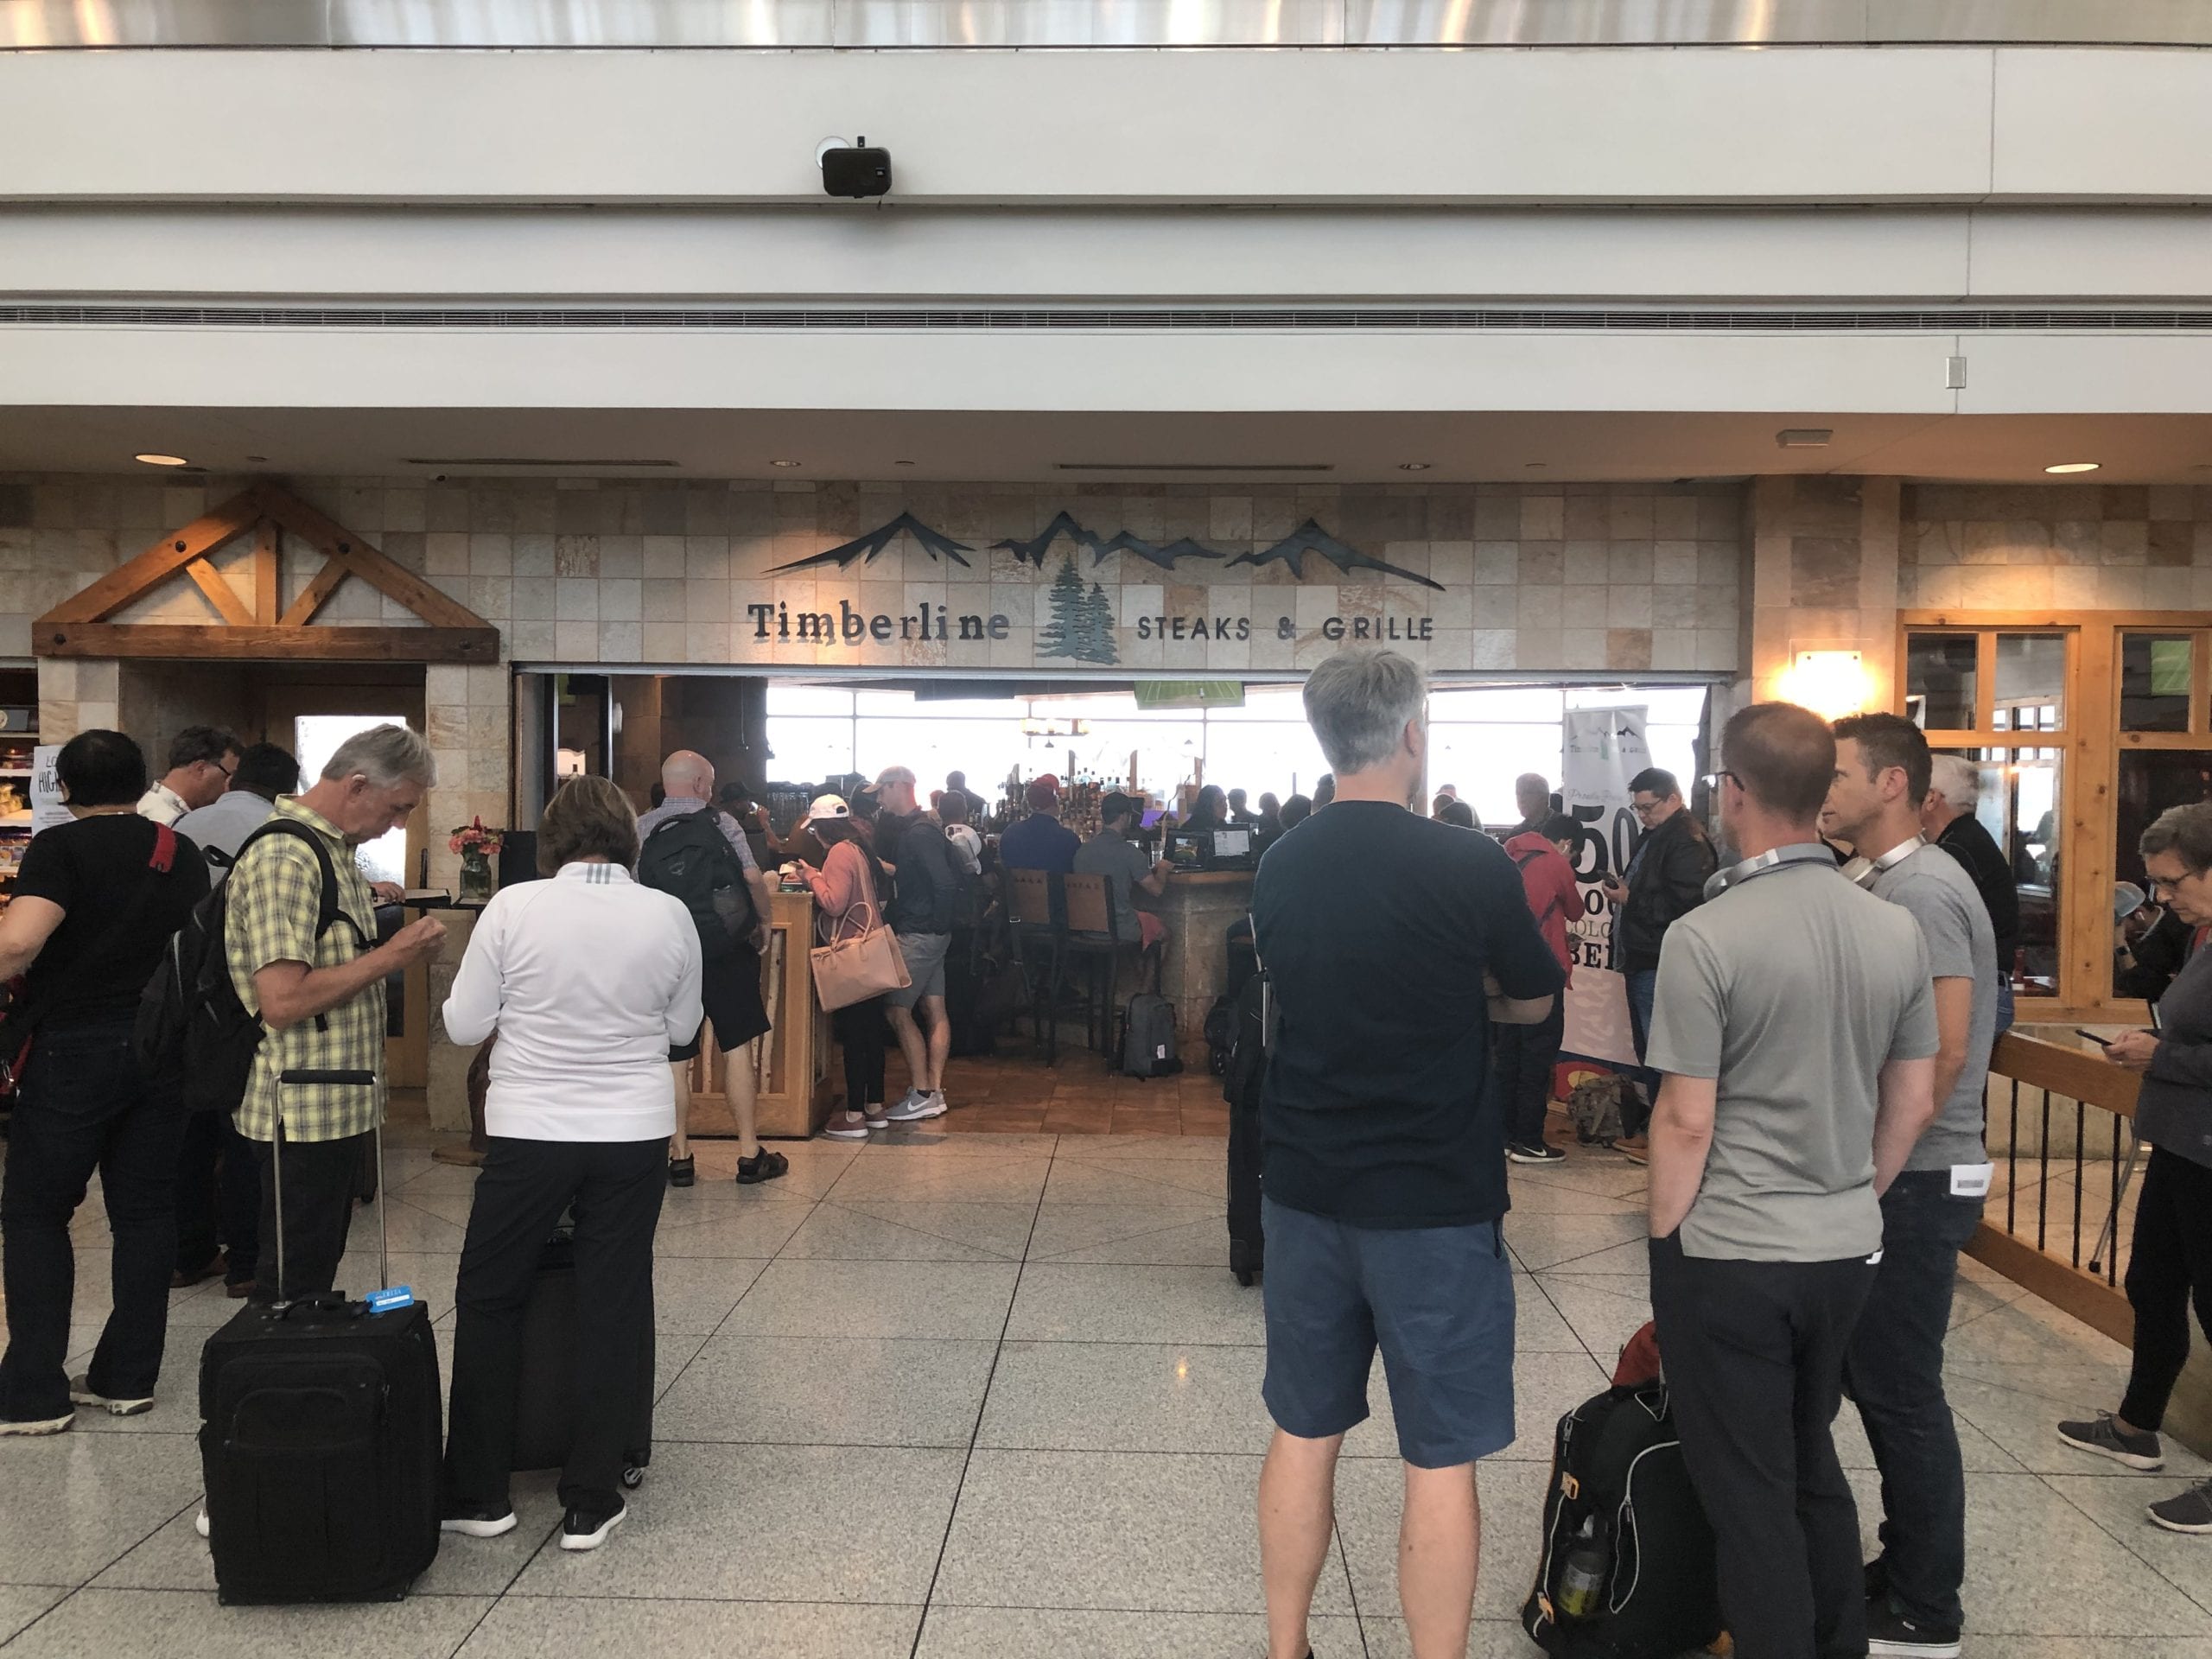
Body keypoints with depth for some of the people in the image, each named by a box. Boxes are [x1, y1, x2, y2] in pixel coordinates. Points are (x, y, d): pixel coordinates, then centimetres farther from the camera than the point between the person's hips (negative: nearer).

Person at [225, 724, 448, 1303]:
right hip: (303, 1111, -10)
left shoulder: (335, 849, 13)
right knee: (293, 1297, 1)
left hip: (340, 1102, 10)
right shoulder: (284, 859, -19)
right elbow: (283, 1001, -26)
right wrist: (391, 955, -20)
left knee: (320, 1275, 18)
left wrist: (401, 946, 8)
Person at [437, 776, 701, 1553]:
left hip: (530, 1132, -1)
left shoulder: (514, 907, -10)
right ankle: (590, 1503, 17)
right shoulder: (669, 915, -5)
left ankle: (478, 1493, 22)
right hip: (634, 1135, 2)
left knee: (489, 1301, 15)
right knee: (613, 1309, 10)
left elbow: (463, 1024, -4)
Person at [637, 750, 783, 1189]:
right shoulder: (721, 822, -4)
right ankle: (750, 1154, 8)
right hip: (726, 951, -2)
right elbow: (752, 878, -11)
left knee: (676, 1059, 8)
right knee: (736, 1050, 5)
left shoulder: (641, 829, 0)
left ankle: (680, 1157, 12)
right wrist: (763, 922, 5)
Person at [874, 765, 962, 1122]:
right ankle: (934, 1091, 14)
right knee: (934, 1011, 9)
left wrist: (940, 923, -17)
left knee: (898, 1012, -6)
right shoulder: (911, 829, 14)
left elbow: (946, 883, -24)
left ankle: (923, 1096, -4)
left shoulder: (919, 834, -17)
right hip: (929, 933, 10)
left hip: (920, 934, -10)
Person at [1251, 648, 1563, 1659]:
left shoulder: (1278, 868, -1)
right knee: (1440, 1460, 7)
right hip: (1434, 1196, -5)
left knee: (1303, 1433, 17)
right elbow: (1534, 1002, 1)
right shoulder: (1470, 867, -14)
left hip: (1304, 1187, 5)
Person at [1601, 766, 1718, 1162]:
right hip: (1643, 960, 11)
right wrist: (1623, 890, 8)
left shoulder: (1687, 841, -15)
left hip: (1660, 964, -11)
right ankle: (1647, 1127, 26)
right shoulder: (1655, 836, 17)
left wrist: (1630, 898, -16)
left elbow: (1684, 904, -25)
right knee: (1647, 1048, 16)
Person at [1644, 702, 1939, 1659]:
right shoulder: (1896, 932, 0)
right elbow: (1913, 1105, 7)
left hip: (1728, 1257, -6)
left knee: (1750, 1493, 8)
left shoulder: (1705, 938, -18)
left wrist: (1664, 1240, -2)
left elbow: (1686, 1123, -16)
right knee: (1815, 1467, 24)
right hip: (1846, 1254, 6)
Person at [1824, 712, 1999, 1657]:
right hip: (1894, 1171, 9)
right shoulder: (1886, 884, 11)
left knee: (1898, 1390, 1)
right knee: (1877, 1377, 18)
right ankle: (1907, 1568, 32)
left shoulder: (1919, 889, -18)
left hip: (1916, 1179, -9)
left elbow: (1944, 1047, -24)